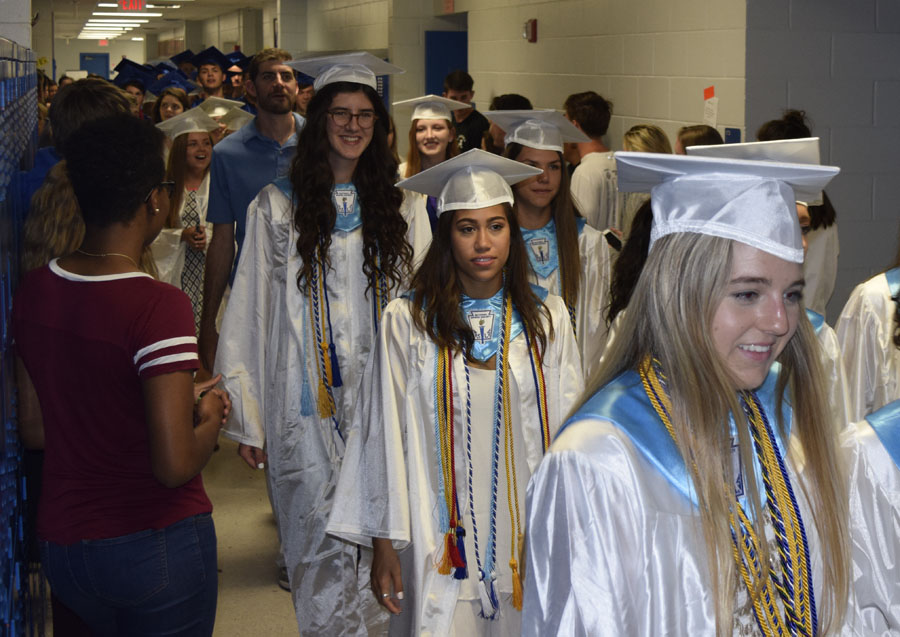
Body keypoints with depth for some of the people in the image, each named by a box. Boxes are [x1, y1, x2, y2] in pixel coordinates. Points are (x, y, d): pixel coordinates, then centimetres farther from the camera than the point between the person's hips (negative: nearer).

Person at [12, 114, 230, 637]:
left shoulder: (32, 292, -2)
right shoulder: (159, 305, -23)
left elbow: (35, 428, 8)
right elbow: (175, 466, -25)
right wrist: (208, 418, -5)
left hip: (61, 543, 6)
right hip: (157, 545, -6)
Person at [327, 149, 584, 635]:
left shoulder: (546, 317, 2)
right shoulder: (407, 321, -5)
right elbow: (386, 435, -2)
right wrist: (384, 542, -3)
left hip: (529, 533, 2)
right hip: (443, 536, -2)